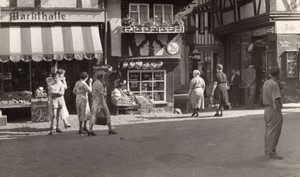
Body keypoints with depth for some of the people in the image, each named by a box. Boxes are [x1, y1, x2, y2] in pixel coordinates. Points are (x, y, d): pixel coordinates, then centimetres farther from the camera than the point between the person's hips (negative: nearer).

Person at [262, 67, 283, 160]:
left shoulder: (266, 83, 9)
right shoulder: (274, 85, -19)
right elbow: (276, 101, -24)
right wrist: (279, 115, -21)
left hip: (267, 109, 9)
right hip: (274, 111, -9)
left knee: (269, 131, 15)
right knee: (274, 133, -3)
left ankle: (267, 151, 22)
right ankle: (271, 153, 1)